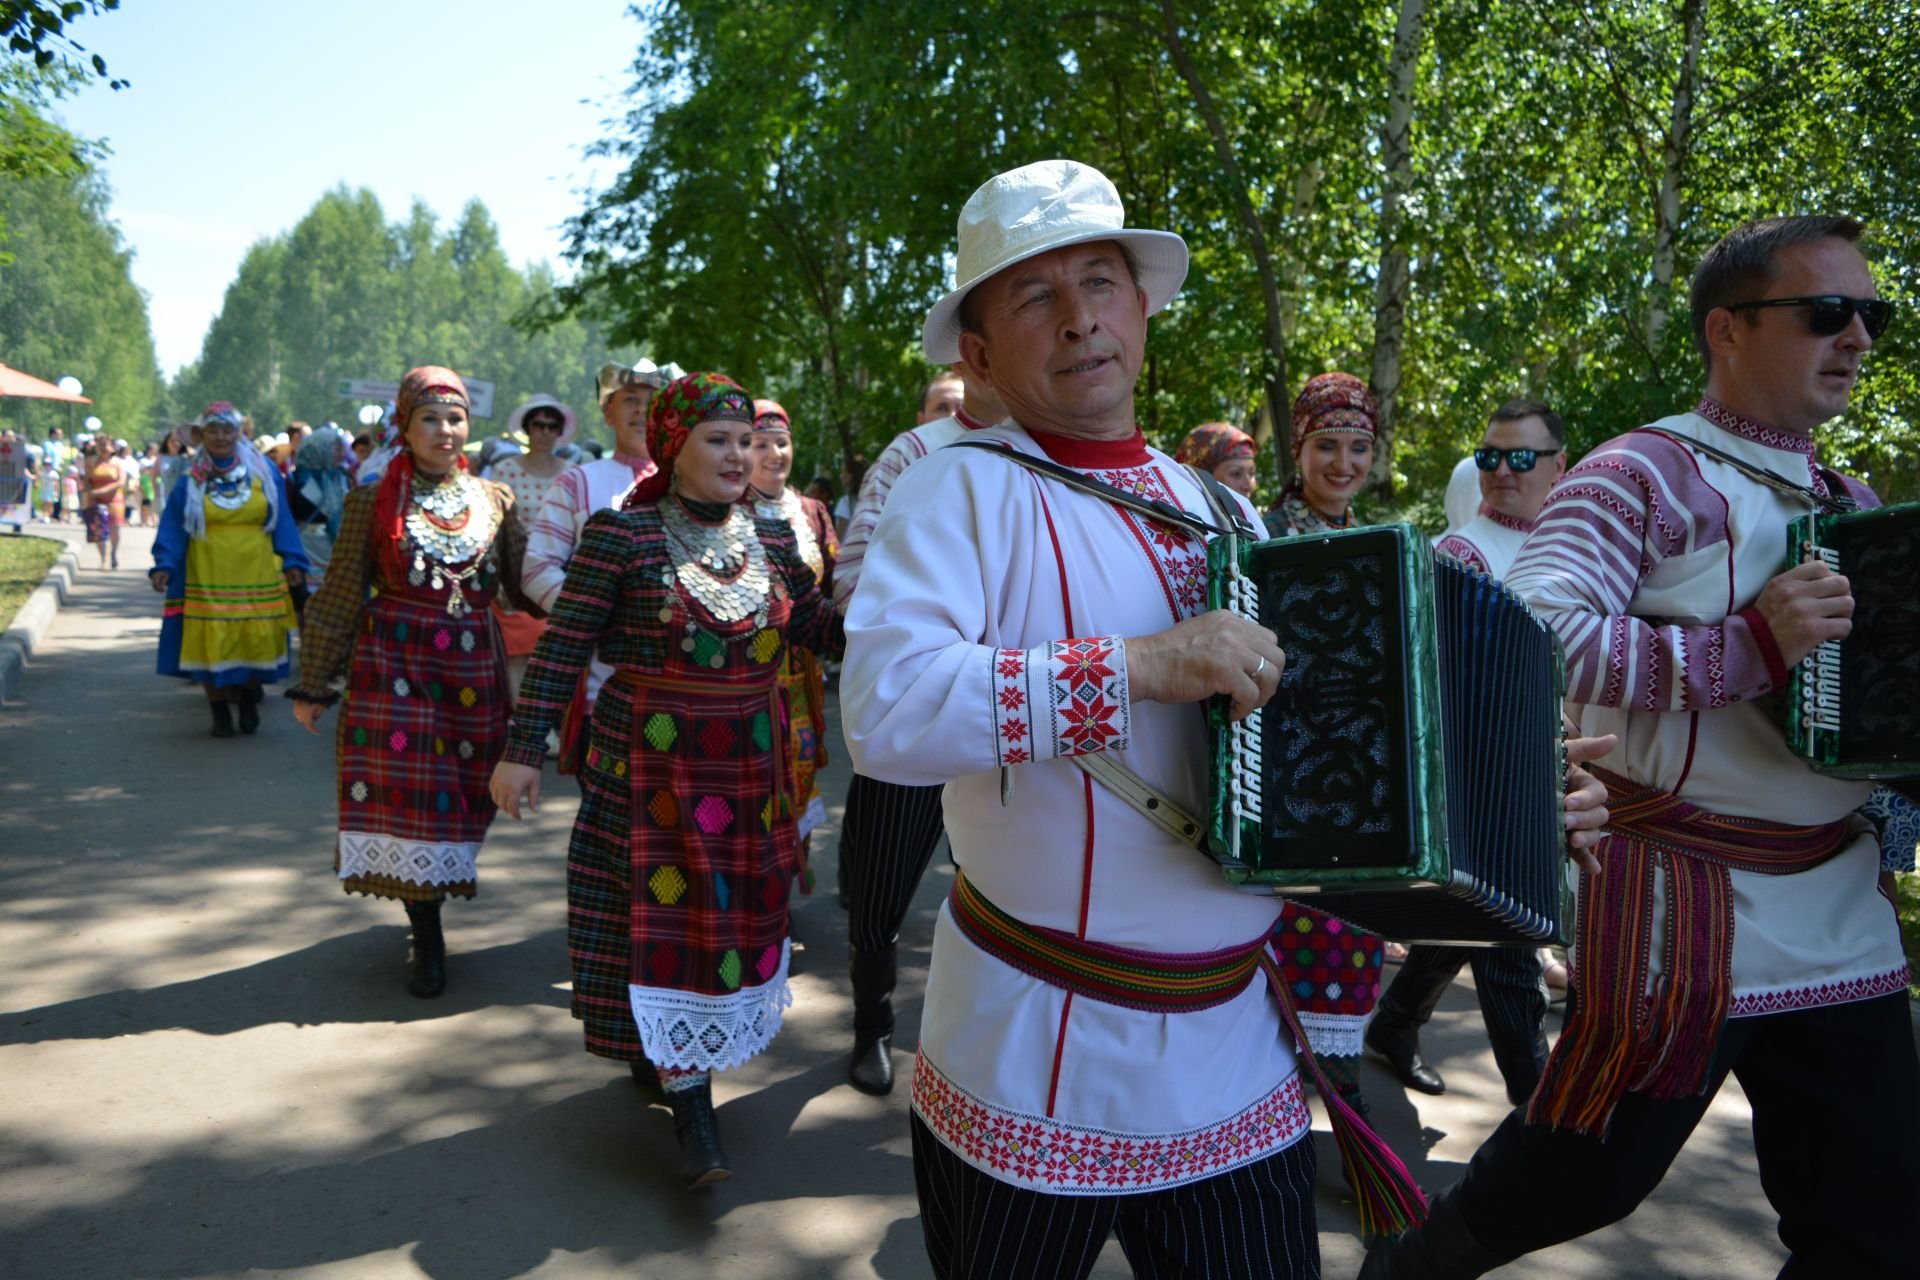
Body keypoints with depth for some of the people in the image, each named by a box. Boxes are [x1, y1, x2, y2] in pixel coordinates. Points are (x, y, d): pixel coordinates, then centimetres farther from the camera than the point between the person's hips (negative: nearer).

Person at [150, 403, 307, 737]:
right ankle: (220, 712, 17)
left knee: (257, 643, 0)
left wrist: (292, 561, 0)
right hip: (208, 581, 0)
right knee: (211, 646, 0)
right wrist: (164, 565, -10)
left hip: (258, 580, 0)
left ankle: (249, 700, 25)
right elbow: (172, 530, 2)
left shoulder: (264, 473, 5)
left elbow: (282, 522, 7)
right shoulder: (190, 481, 4)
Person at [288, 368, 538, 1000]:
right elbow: (339, 597, 1)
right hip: (394, 670, -2)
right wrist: (314, 685, 1)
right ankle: (427, 940, 10)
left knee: (461, 800, 7)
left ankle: (428, 906, 30)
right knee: (407, 797, -3)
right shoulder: (373, 501, 0)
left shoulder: (494, 500, 8)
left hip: (474, 673, 3)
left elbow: (527, 586, 9)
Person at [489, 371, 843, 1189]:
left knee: (737, 914, 12)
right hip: (648, 773, -5)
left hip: (749, 774, 5)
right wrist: (523, 750, -11)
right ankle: (692, 1110, 6)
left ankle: (661, 1054, 34)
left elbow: (817, 626, 11)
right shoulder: (622, 536, -9)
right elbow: (562, 648, -9)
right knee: (664, 921, -2)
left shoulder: (772, 541, 5)